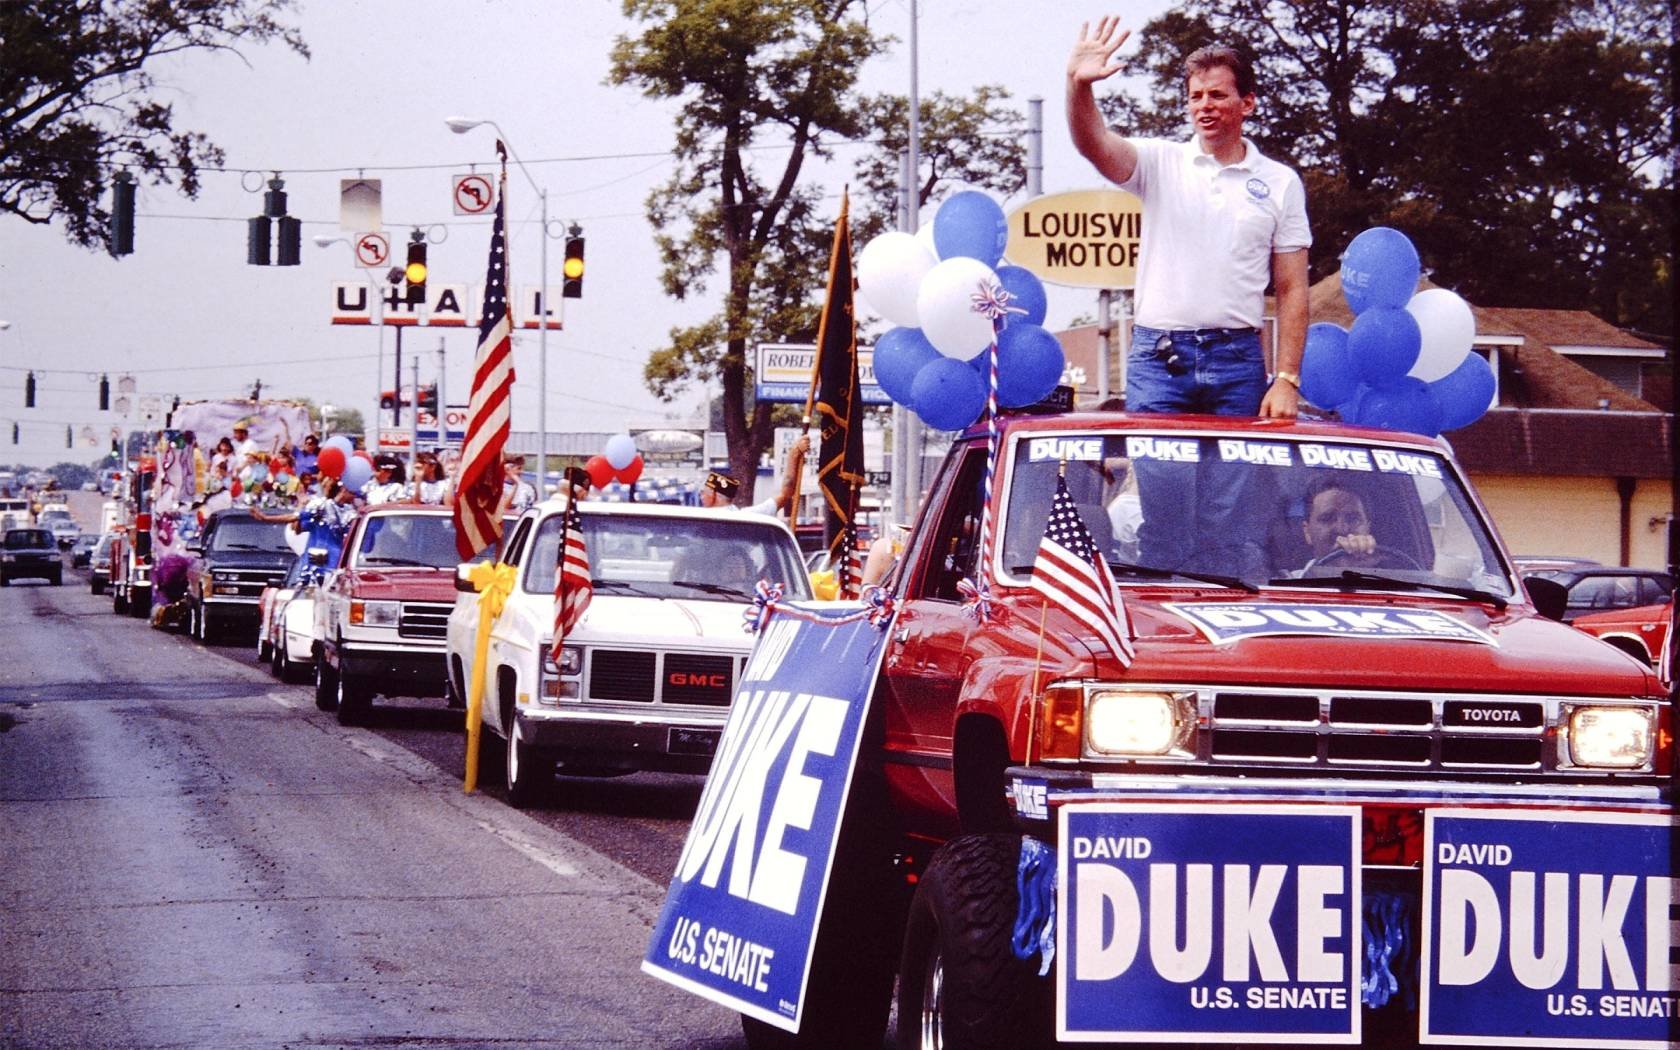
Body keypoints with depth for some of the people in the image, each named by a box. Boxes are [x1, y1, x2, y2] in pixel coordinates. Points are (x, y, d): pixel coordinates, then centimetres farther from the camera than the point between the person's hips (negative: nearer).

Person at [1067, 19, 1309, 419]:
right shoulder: (1160, 163, 8)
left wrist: (1287, 380, -2)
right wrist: (1078, 85, -32)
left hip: (1237, 360, 0)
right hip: (1158, 357, 0)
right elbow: (1094, 144, -12)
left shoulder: (1281, 183, 8)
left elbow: (1292, 291, 7)